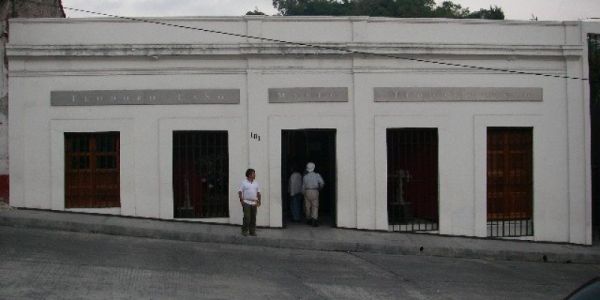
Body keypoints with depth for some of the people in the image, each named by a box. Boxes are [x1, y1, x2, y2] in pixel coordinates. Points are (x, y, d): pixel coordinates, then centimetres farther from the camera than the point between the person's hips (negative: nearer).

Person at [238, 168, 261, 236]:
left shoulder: (256, 183, 15)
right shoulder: (244, 183, 0)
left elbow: (258, 193, 16)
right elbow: (240, 192, -3)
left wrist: (259, 201, 6)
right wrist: (241, 200, -13)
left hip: (254, 203, 5)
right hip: (246, 202, -5)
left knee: (253, 218, 4)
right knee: (247, 218, -10)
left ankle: (252, 231, 9)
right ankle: (244, 231, -3)